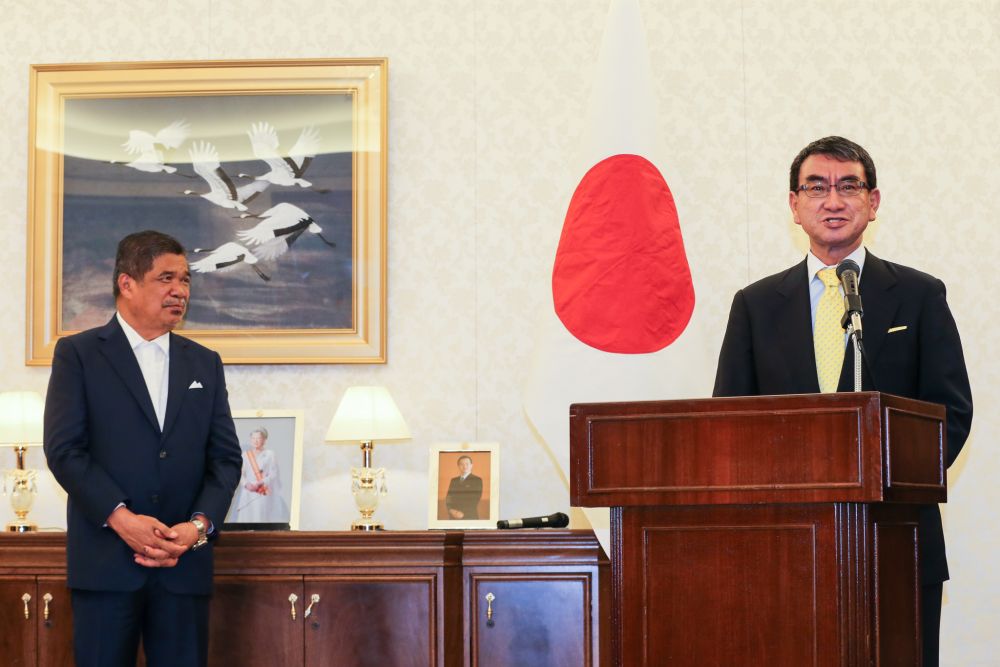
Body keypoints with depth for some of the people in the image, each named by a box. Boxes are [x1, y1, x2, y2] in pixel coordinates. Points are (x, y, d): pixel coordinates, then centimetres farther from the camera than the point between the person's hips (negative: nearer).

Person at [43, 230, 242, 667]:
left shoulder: (205, 364, 16)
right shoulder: (78, 354, 3)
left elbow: (226, 458, 10)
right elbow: (63, 450, -6)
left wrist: (199, 525, -8)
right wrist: (120, 517, -16)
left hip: (185, 564, 3)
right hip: (105, 562, -3)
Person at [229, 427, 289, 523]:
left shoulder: (270, 454, 4)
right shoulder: (245, 455, 12)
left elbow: (273, 474, -3)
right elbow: (240, 474, 7)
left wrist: (259, 484, -16)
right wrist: (246, 484, -13)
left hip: (264, 494, -3)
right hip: (247, 494, 3)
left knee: (262, 518, -12)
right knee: (246, 517, -6)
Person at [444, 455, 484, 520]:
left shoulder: (477, 480, 0)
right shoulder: (454, 481, 16)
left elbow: (475, 500, -7)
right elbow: (448, 499, 10)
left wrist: (463, 513, -15)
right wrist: (452, 511, -10)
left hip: (469, 517, -4)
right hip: (454, 519, 4)